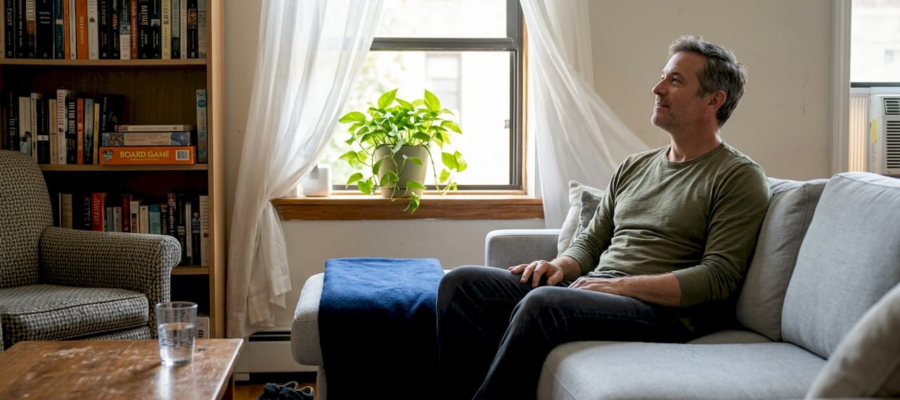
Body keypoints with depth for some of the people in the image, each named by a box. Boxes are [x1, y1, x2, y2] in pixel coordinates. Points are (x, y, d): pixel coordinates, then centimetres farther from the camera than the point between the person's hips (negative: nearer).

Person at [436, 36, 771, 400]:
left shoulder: (738, 178, -2)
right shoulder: (634, 167, 21)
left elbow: (718, 278, -11)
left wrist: (620, 285, -18)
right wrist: (561, 266, -1)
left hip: (665, 311, -7)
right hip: (591, 292, 8)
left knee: (542, 303, -35)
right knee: (461, 283, -9)